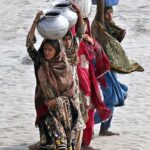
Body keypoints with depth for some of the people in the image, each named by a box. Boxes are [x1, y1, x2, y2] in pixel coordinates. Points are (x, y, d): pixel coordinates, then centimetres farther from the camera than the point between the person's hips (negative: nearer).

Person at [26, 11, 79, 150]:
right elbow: (29, 43, -8)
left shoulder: (64, 65, -4)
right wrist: (36, 21, -14)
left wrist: (56, 100, -11)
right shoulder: (40, 61, 0)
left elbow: (70, 90, -1)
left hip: (63, 108, 0)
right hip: (46, 107, 1)